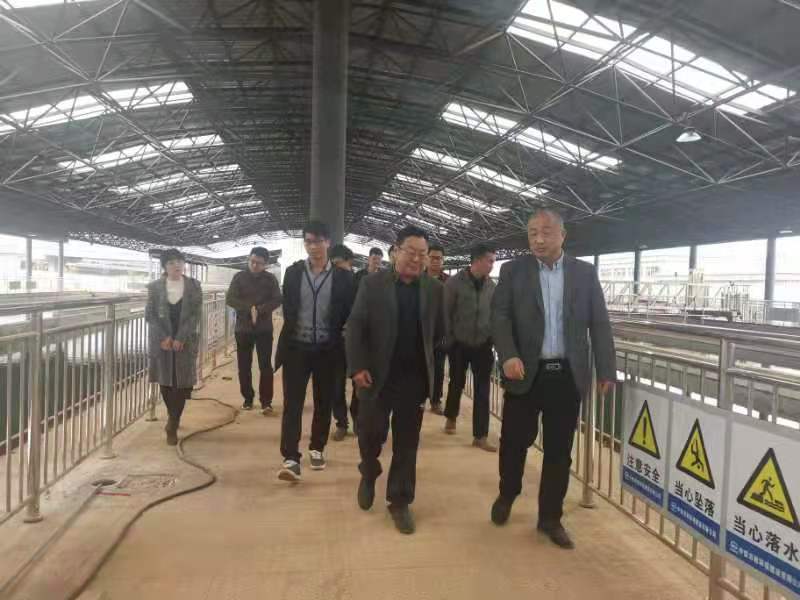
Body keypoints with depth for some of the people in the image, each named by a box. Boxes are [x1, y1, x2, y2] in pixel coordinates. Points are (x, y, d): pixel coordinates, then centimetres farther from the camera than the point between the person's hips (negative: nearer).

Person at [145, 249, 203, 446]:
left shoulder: (194, 285, 0)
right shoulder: (155, 286, 2)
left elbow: (196, 314, -6)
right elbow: (150, 315, -1)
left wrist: (180, 338, -15)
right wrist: (164, 337, -12)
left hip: (185, 341, -1)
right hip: (161, 341, 1)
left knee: (183, 382, -4)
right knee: (165, 381, 8)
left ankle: (172, 425, 5)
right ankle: (174, 419, 29)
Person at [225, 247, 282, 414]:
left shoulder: (271, 279, 2)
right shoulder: (239, 277, 2)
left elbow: (277, 300, -6)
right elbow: (230, 299, -7)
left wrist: (259, 310, -20)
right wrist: (250, 308, -19)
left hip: (264, 328, -1)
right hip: (243, 328, 1)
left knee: (265, 366, -4)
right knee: (244, 366, 6)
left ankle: (266, 401, -1)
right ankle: (248, 398, 20)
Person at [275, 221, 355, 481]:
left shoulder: (343, 277, -2)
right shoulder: (293, 272, 3)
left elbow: (348, 314, 1)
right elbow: (287, 309, 9)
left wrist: (335, 338, -3)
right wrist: (292, 334, 6)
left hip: (328, 349, 0)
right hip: (297, 347, 0)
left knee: (323, 403, 11)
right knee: (292, 403, -4)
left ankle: (317, 449, 28)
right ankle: (291, 459, -3)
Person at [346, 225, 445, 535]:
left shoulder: (434, 289, 4)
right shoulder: (372, 284, -2)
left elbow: (439, 332, 11)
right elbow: (355, 328, -5)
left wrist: (422, 356, 5)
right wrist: (358, 366, -12)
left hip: (415, 378, 2)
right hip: (376, 376, -1)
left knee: (406, 444, 8)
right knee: (370, 433, 7)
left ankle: (400, 501, 23)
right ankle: (369, 474, 39)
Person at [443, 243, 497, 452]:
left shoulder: (491, 285, 1)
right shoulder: (454, 282, -10)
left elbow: (494, 314, 8)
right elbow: (445, 313, -6)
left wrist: (492, 339, 2)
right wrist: (450, 340, -5)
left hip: (483, 345, 2)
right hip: (459, 344, -2)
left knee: (482, 390, 0)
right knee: (456, 383, 14)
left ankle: (480, 436, 8)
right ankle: (451, 417, 40)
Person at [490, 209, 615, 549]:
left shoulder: (585, 273, 5)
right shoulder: (513, 270, 1)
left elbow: (599, 324, 5)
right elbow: (499, 316, -6)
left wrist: (606, 370, 0)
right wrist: (508, 355, -21)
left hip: (567, 374, 1)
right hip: (525, 371, -1)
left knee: (559, 449, 8)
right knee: (514, 440, 9)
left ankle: (550, 517, 24)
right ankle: (507, 494, 37)